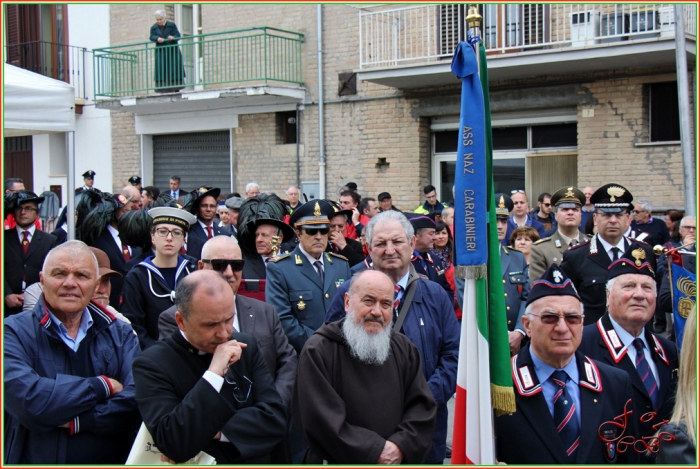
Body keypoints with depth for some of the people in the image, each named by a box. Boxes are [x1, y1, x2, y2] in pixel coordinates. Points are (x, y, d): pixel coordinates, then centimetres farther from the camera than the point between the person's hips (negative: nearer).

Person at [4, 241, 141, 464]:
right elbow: (29, 401, -16)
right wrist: (103, 385, -8)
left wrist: (75, 421, -15)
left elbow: (139, 401, -7)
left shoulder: (120, 334, 6)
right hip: (35, 460, -2)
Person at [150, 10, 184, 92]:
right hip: (160, 53, 1)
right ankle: (164, 90, -10)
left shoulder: (172, 25, 4)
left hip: (172, 51, -1)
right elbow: (152, 37, -3)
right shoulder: (154, 27, 10)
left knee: (174, 69, -4)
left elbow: (178, 35, -4)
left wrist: (173, 37, -26)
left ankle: (176, 89, 1)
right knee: (162, 71, -8)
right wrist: (157, 38, -25)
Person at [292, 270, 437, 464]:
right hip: (337, 462, -4)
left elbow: (423, 406, -2)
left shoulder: (404, 349, 4)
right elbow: (320, 421, -20)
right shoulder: (318, 351, -13)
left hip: (399, 460, 4)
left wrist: (401, 446, -18)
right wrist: (376, 451, -20)